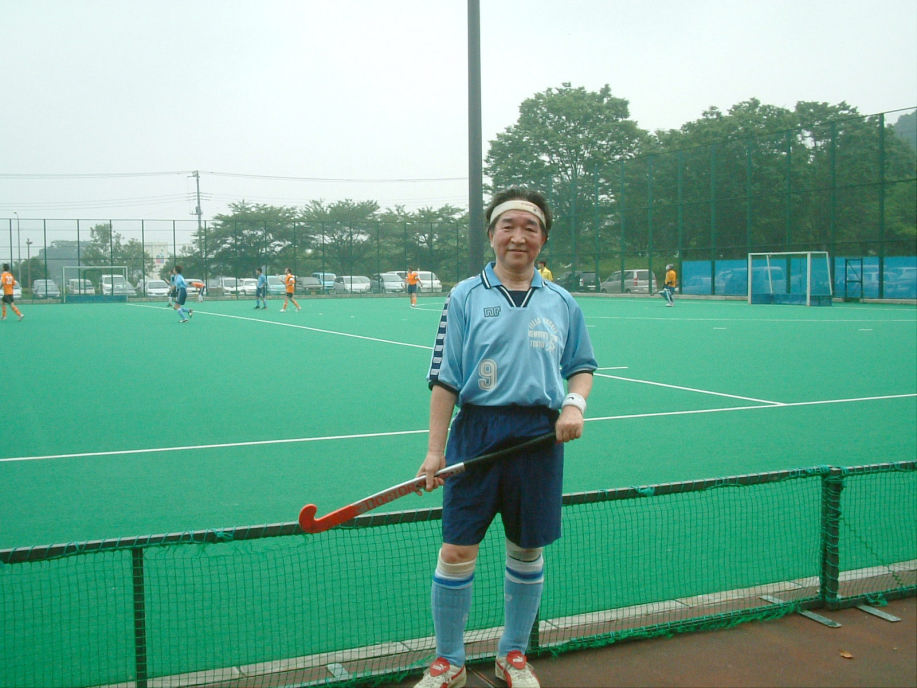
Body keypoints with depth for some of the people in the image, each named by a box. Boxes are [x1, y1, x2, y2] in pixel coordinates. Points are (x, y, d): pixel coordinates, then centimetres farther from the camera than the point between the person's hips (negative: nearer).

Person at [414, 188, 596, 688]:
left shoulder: (561, 303, 9)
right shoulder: (465, 297, 1)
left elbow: (581, 366, 19)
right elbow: (444, 379, -2)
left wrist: (574, 403, -3)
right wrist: (434, 450, -6)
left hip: (540, 437, 3)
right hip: (476, 431, -2)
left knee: (527, 551, 11)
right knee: (456, 551, -1)